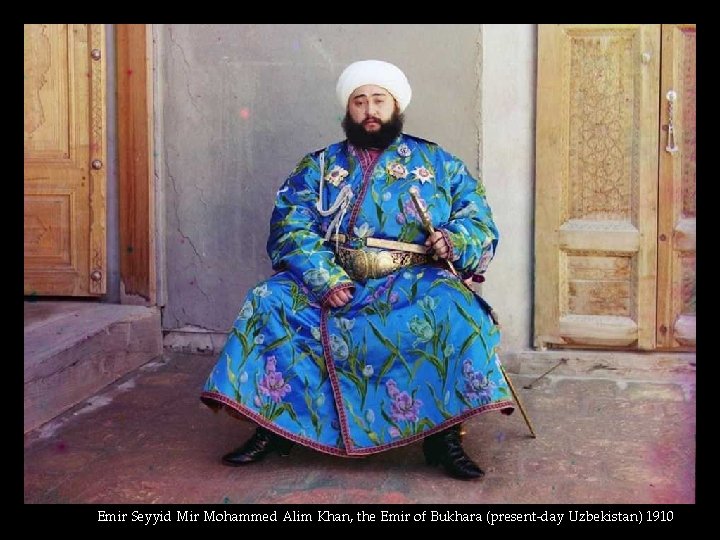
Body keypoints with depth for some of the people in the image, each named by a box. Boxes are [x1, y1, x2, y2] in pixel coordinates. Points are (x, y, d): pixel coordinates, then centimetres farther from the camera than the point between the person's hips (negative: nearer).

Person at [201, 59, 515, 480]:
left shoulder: (439, 164, 13)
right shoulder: (319, 166, 14)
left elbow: (481, 224, 9)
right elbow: (291, 227, -1)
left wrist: (453, 240, -15)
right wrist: (325, 279, -19)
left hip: (415, 284, -1)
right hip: (332, 282, 2)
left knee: (455, 310, -33)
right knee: (269, 301, -23)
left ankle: (445, 436, -24)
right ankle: (274, 425, -14)